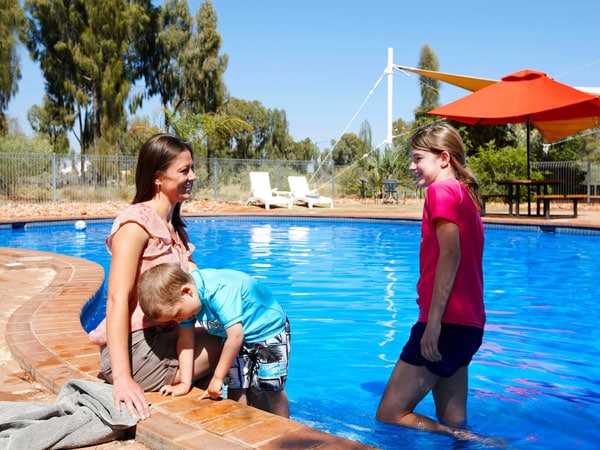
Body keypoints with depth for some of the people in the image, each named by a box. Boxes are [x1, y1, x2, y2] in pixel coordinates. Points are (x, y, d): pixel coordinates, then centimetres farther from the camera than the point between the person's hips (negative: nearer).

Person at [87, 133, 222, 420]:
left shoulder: (174, 229, 16)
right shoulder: (137, 222, -12)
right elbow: (117, 299, -21)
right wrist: (122, 379, -28)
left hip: (163, 338, 8)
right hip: (137, 349, -8)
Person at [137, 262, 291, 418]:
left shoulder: (220, 290, -38)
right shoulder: (183, 300, -13)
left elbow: (236, 336, -37)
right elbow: (185, 340, -7)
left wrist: (218, 378, -27)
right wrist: (185, 383, -7)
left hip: (269, 331, -7)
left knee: (272, 390, -2)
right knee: (236, 391, 1)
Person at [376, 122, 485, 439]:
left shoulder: (441, 190, -8)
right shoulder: (466, 193, 19)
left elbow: (450, 254, -21)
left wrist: (434, 321, -24)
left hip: (446, 322, -10)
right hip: (468, 324, 10)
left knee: (390, 416, -4)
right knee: (454, 424, 15)